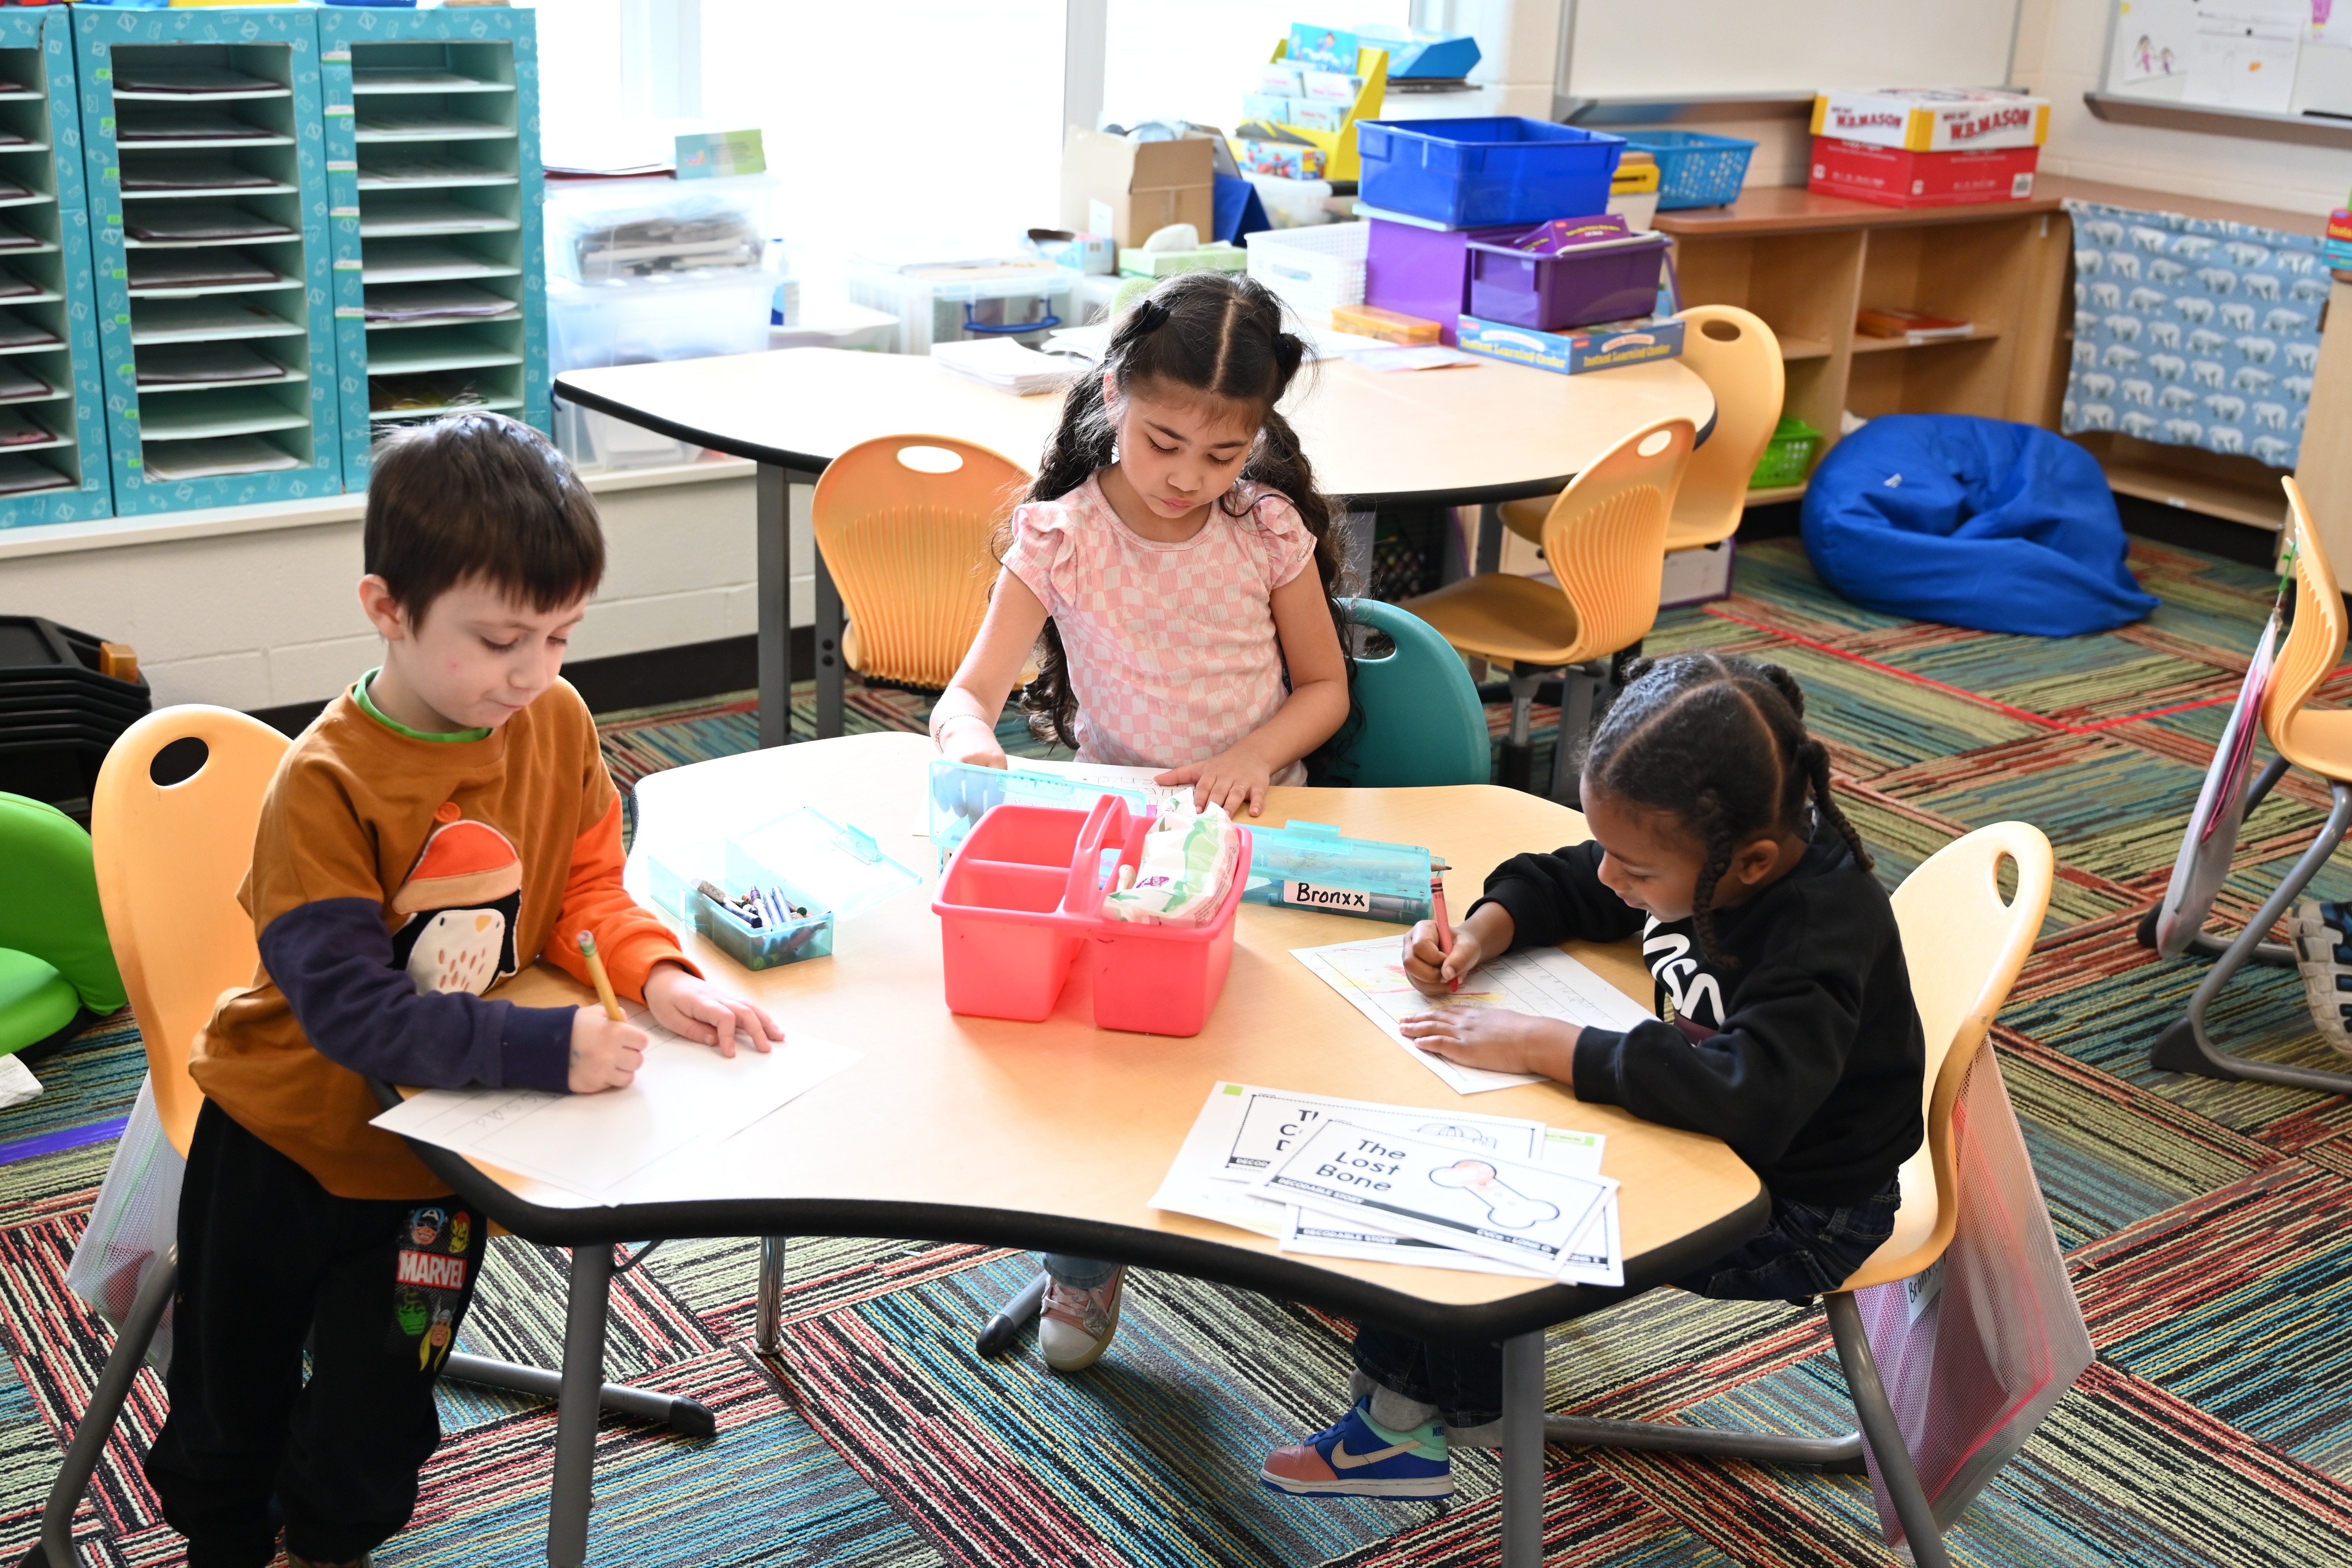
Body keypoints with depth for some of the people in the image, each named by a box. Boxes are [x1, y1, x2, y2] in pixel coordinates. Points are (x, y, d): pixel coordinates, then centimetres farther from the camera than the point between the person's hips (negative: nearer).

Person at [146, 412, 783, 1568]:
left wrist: (657, 977, -22)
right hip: (287, 1136, -3)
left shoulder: (556, 722, -11)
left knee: (372, 1429, 13)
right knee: (229, 1412, 21)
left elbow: (586, 891, -2)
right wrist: (544, 1048, -41)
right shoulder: (326, 783, -27)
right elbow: (346, 1005, -32)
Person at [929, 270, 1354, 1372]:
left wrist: (1253, 756, -14)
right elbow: (971, 692, -10)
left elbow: (1325, 686, 7)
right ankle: (1085, 1256, -1)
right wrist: (971, 741, -35)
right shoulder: (1059, 536, -6)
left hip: (1255, 823, 1)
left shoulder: (1269, 527, -2)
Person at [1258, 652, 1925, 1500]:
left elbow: (1750, 1092, -47)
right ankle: (1405, 1403, 10)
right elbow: (1561, 883, 10)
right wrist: (1479, 933, -12)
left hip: (1797, 1215, -8)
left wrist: (1537, 1045, -40)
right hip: (1705, 1133, 8)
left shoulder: (1821, 928, -32)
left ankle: (1461, 1403, 14)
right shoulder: (1703, 852, -9)